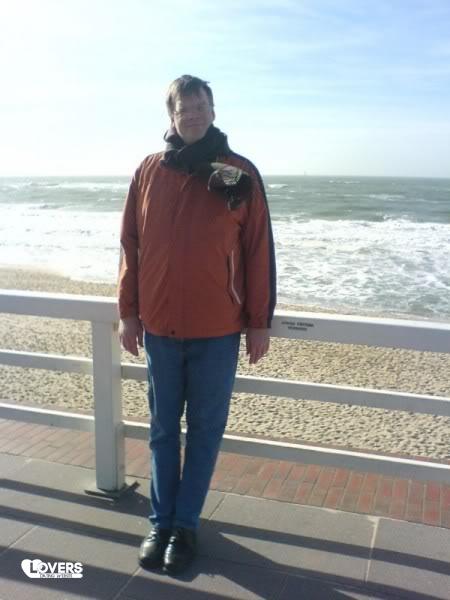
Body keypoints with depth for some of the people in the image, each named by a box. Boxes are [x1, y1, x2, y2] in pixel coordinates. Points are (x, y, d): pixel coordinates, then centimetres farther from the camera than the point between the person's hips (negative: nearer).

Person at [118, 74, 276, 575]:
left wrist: (259, 322, -3)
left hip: (218, 330, -1)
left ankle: (185, 524, 24)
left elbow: (259, 251, -2)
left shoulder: (240, 173, -3)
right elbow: (130, 244, 6)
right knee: (163, 431, 13)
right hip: (159, 326, 2)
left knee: (204, 432, 8)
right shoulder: (149, 171, 3)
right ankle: (161, 522, 27)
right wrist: (127, 312, 5)